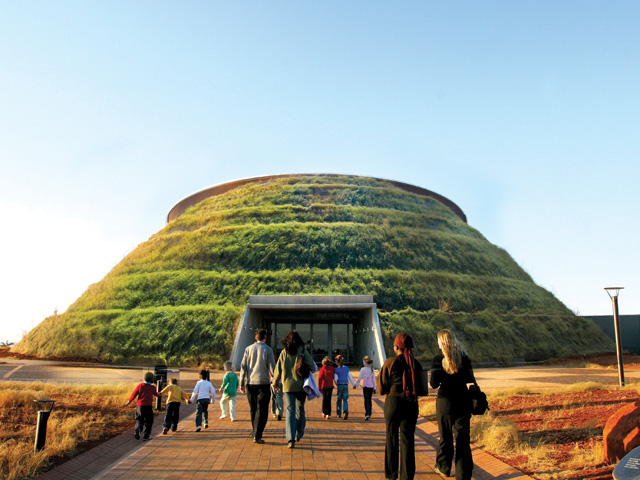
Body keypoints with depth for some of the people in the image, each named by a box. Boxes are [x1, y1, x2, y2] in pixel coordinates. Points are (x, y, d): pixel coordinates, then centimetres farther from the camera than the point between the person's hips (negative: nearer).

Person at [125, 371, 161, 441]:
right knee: (149, 421, 12)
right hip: (148, 406, -3)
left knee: (139, 420, 16)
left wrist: (128, 402, 17)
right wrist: (159, 394, 40)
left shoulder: (140, 385, -1)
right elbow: (156, 394, 16)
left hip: (139, 406, 3)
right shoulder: (153, 387, -4)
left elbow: (134, 394, 1)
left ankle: (138, 429, -15)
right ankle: (146, 436, 13)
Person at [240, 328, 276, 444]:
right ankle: (257, 435, -6)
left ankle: (255, 430, 30)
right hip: (263, 383, -3)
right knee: (262, 410, 0)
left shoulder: (248, 349, 3)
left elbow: (243, 367, 1)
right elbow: (272, 367, -6)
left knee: (253, 409, 18)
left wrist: (241, 384, 6)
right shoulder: (268, 350, -5)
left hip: (250, 383, 3)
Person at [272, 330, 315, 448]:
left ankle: (290, 439, -12)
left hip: (288, 385, 1)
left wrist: (275, 383, 21)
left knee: (290, 410, 0)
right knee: (300, 410, 15)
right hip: (301, 385, 0)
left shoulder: (284, 353, 1)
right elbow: (312, 367, -8)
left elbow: (278, 370, 7)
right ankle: (299, 434, 28)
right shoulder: (303, 351, -5)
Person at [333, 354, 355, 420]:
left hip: (339, 385, -2)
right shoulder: (346, 368, 4)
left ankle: (339, 414, 18)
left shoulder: (336, 369, -7)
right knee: (345, 400, 3)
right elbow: (350, 377, 8)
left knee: (339, 400, 12)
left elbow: (335, 379, -8)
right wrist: (353, 384, 17)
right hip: (346, 385, 2)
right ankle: (346, 411, -23)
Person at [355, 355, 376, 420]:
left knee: (366, 400, -4)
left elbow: (359, 378, -3)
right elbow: (374, 379, 7)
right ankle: (369, 414, 23)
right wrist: (374, 388, 13)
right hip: (371, 387, 4)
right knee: (369, 400, 15)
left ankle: (367, 414, -16)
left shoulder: (363, 369, -8)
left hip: (365, 386, -4)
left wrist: (355, 384, 9)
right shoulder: (372, 370, 5)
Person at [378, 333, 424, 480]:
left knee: (392, 438, 12)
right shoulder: (416, 363, 1)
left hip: (393, 402, -2)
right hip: (411, 404, 2)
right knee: (408, 439, 8)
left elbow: (382, 389, -4)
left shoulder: (390, 362, -8)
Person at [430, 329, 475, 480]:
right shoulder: (464, 357, -2)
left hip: (445, 401, -2)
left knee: (445, 436, 13)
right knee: (463, 437, 6)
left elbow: (434, 384, -10)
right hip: (463, 401, 2)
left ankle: (444, 467, 29)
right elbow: (470, 379, 2)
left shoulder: (438, 359, -10)